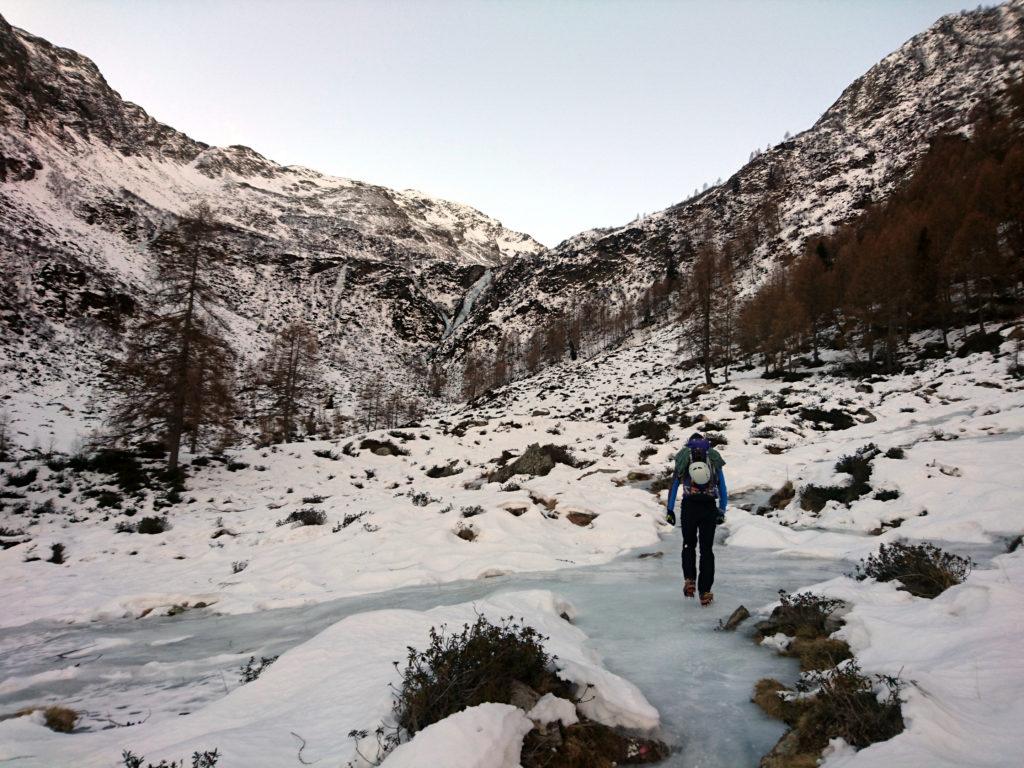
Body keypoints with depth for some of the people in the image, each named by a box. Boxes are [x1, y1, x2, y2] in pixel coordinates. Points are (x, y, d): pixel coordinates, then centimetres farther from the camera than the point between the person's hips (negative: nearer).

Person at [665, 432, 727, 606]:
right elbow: (723, 489, 13)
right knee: (707, 549, 9)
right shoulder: (715, 457, 13)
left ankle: (689, 580, 0)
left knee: (689, 545, 18)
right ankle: (705, 592, 5)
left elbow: (674, 484, 6)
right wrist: (722, 511, 16)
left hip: (689, 506, -1)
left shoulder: (684, 455, 9)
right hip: (710, 507, 1)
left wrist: (670, 510, 7)